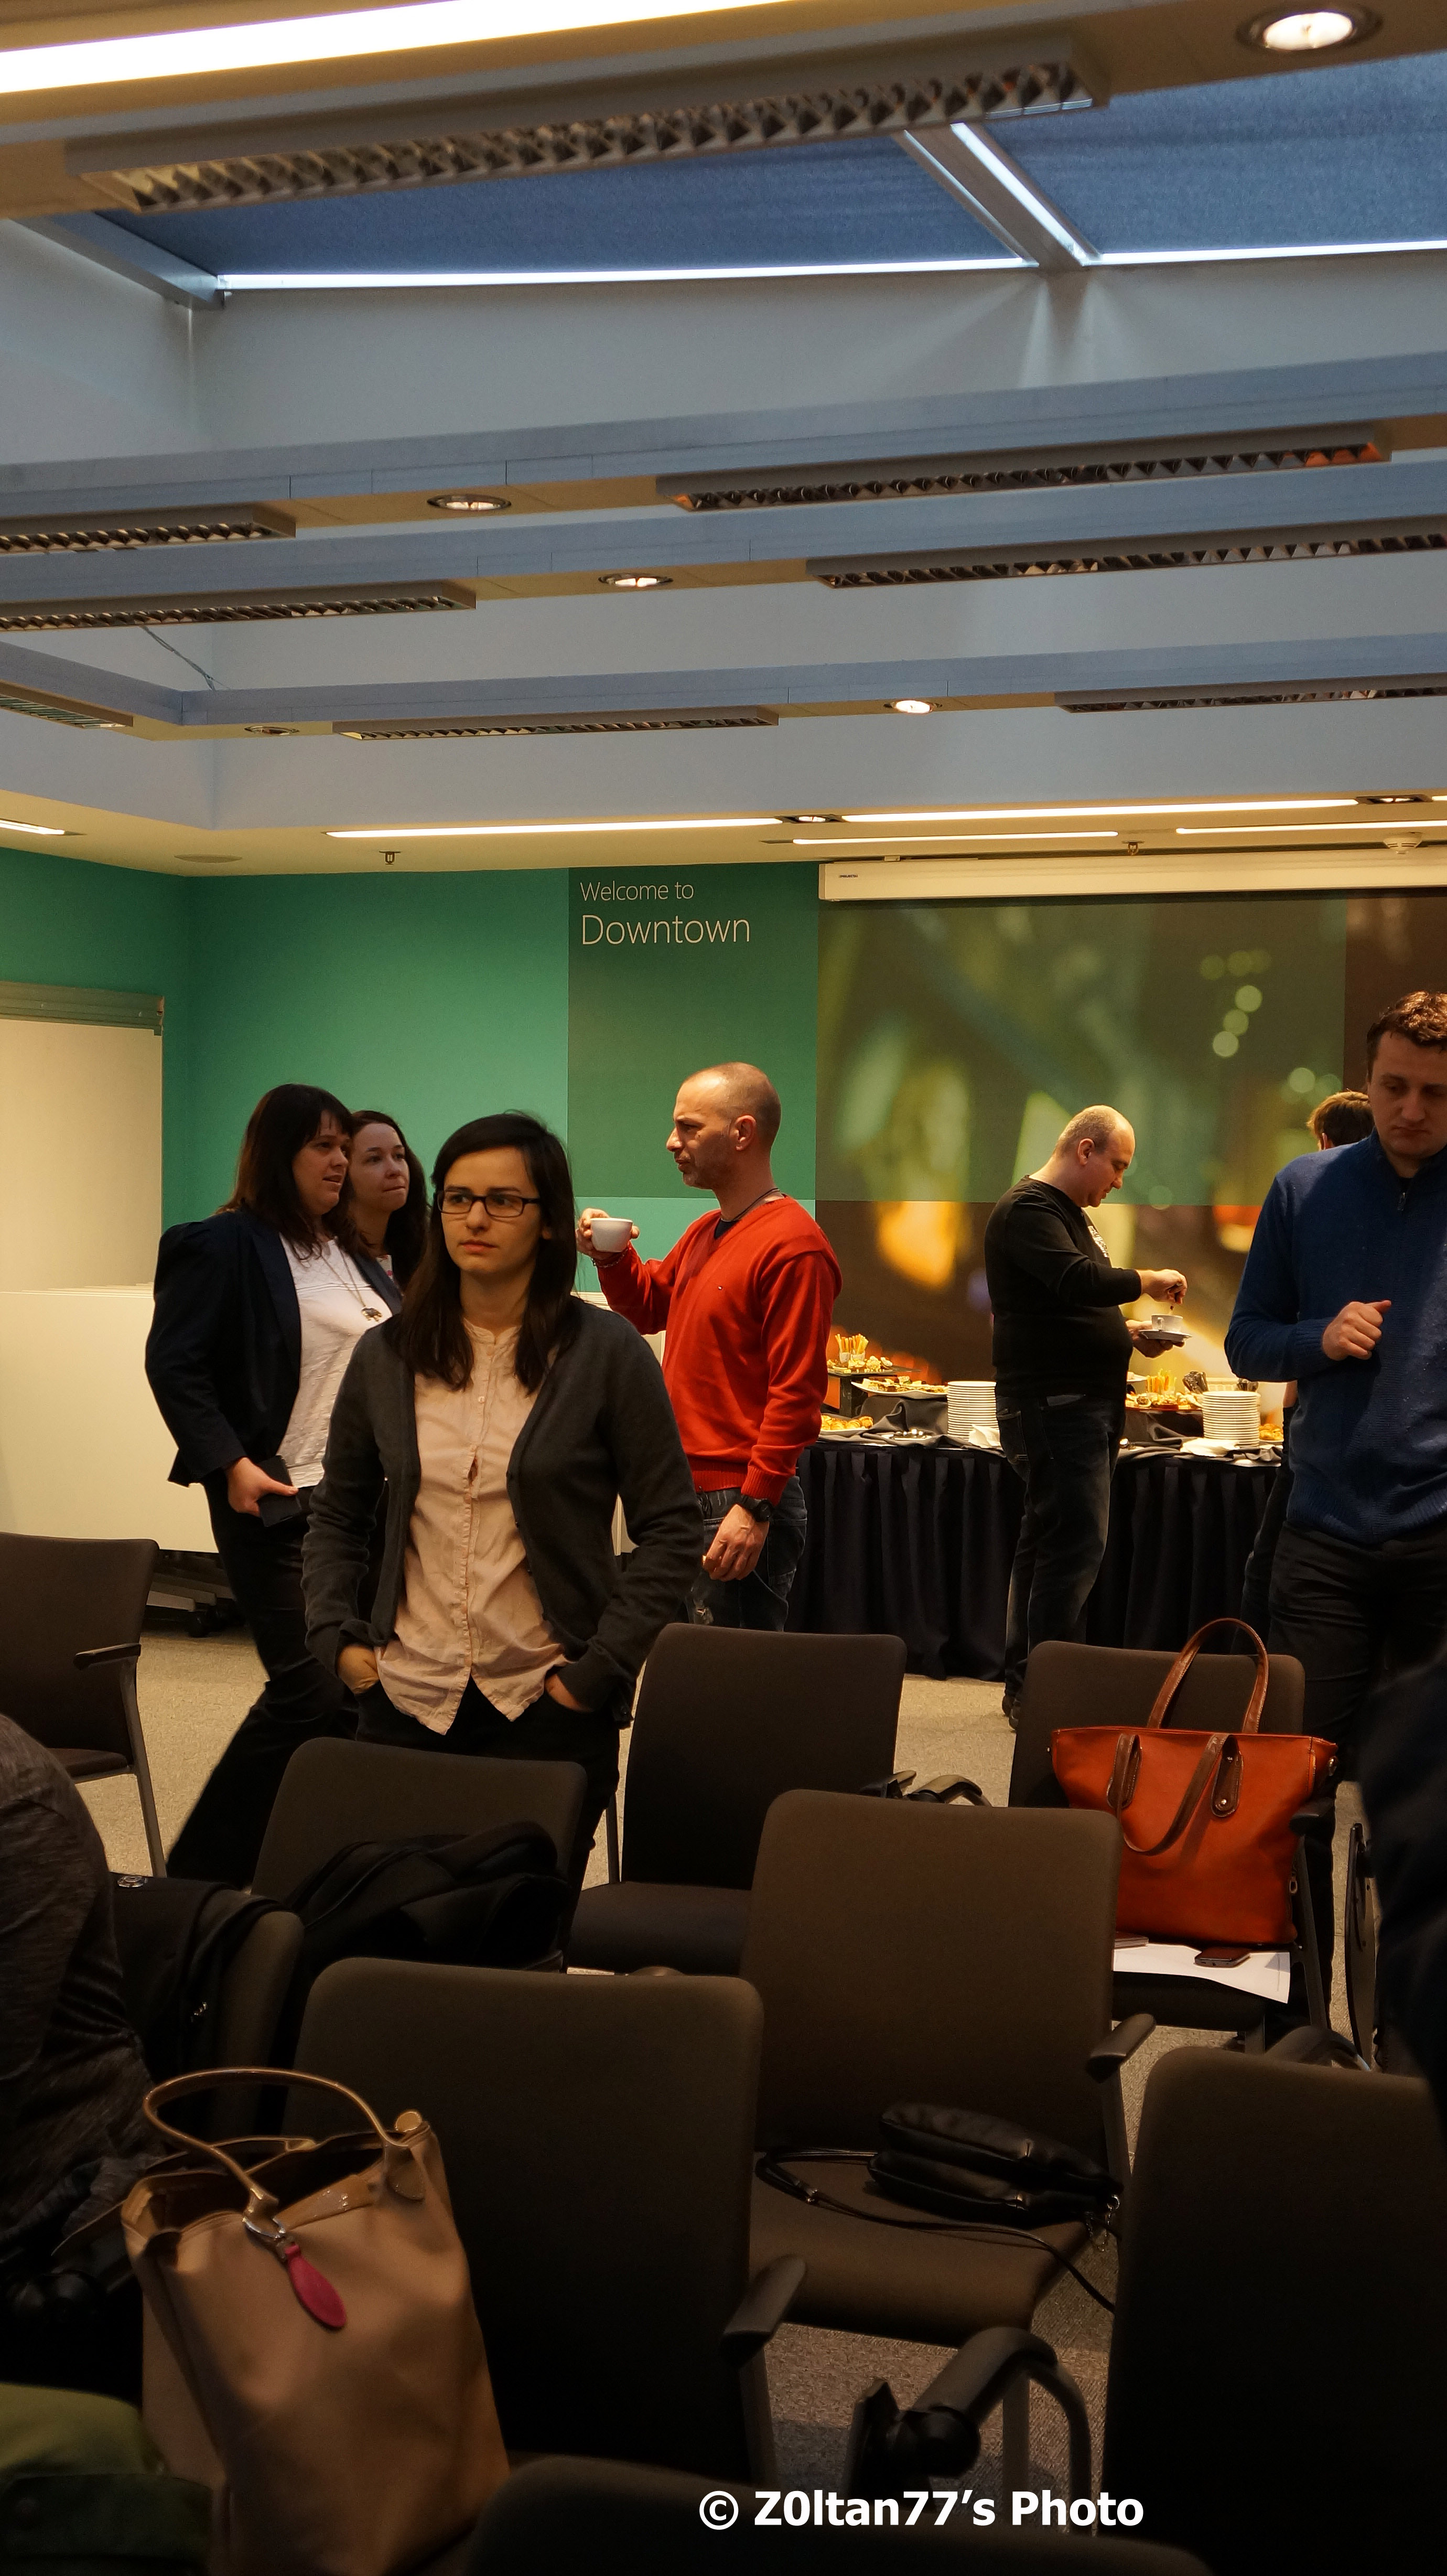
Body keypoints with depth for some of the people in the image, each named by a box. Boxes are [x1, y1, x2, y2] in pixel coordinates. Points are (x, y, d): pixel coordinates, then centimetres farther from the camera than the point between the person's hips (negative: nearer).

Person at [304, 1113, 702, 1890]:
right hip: (406, 1700, 3)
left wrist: (600, 1666, -9)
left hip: (548, 1709, -3)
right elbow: (336, 1515, 17)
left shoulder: (606, 1354, -4)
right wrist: (336, 1636, 4)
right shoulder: (386, 1356, 7)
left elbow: (671, 1528, -3)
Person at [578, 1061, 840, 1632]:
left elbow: (796, 1391, -20)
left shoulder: (792, 1245, -15)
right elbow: (649, 1309, 31)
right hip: (685, 1492, 10)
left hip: (739, 1504, -10)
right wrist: (612, 1258, 10)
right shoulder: (704, 1234, 15)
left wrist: (755, 1508, -24)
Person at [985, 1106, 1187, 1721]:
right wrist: (1148, 1280, -13)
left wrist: (1130, 1334, 11)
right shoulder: (1027, 1210, -12)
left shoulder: (1071, 1213, 21)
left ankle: (1023, 1684, 18)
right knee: (1076, 1545, -13)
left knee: (1047, 1542, 12)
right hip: (1051, 1402, -11)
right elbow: (1077, 1280, -26)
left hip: (1085, 1404, 11)